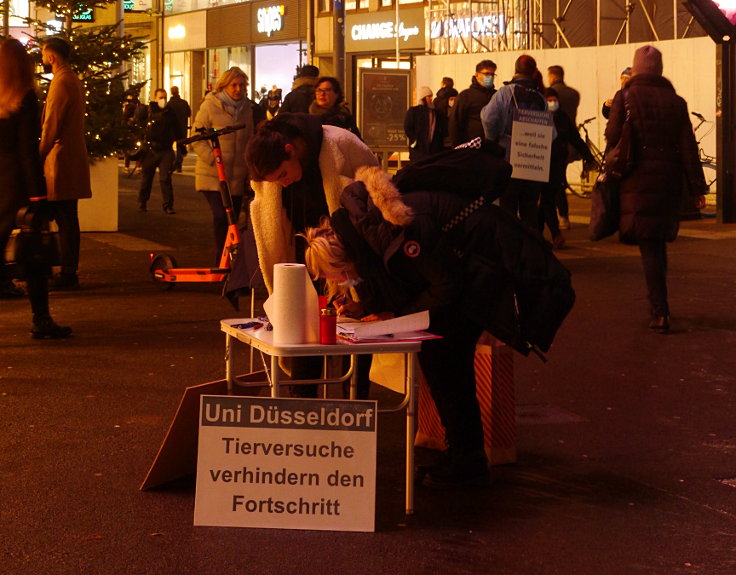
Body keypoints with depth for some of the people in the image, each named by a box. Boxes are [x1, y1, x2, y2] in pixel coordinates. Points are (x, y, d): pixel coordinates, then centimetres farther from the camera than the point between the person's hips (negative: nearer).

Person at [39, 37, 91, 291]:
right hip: (73, 160, 10)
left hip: (61, 162, -10)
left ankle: (68, 275, -5)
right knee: (67, 220, 12)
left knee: (65, 221, -7)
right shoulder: (74, 81, 18)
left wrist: (38, 157, -15)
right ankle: (68, 273, 15)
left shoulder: (61, 82, -13)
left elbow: (51, 126, -18)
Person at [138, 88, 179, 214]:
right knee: (146, 178, 9)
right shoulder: (149, 110, 1)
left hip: (166, 150, 0)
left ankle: (168, 206, -5)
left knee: (165, 178, -7)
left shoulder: (170, 112, 7)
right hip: (150, 150, 0)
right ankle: (142, 203, 24)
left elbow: (177, 130, 16)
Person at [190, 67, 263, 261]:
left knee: (232, 220, 9)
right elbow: (197, 139, -5)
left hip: (237, 176, 4)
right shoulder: (210, 106, -4)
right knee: (221, 216, -18)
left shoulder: (248, 108, 9)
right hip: (212, 174, -4)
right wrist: (213, 159, -18)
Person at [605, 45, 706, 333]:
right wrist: (697, 188, 3)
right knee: (659, 241, 19)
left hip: (637, 180, -3)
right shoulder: (675, 101, 3)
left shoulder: (625, 97, -6)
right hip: (669, 180, 3)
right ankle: (657, 302, 30)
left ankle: (660, 311, -11)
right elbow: (688, 147, 1)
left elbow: (612, 137, -8)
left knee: (648, 245, -3)